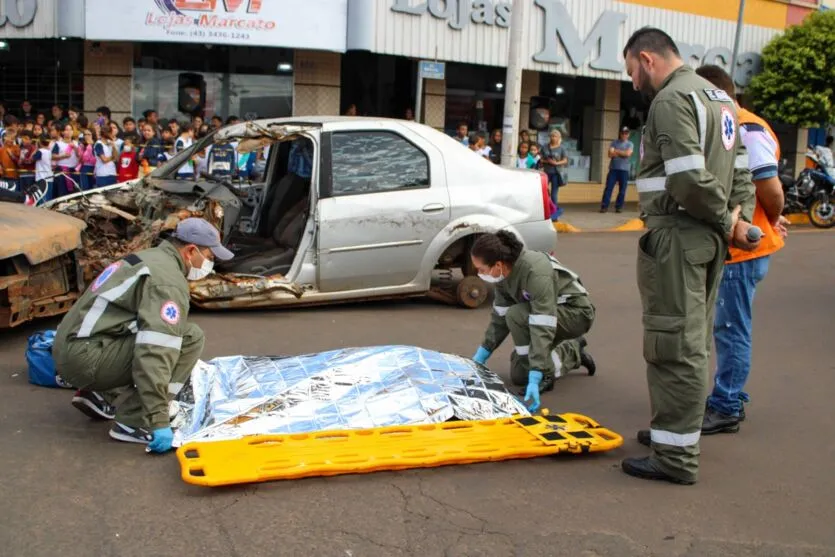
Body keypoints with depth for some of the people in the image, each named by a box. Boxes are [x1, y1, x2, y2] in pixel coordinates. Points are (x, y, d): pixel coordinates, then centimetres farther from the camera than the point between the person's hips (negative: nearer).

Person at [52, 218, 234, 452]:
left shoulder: (150, 258, 17)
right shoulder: (169, 281, -14)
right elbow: (155, 354, -25)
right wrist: (158, 421, -26)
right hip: (87, 357, -10)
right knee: (190, 336, -14)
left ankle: (96, 394, 16)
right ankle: (133, 422, -13)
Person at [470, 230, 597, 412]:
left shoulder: (536, 272, -37)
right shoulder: (504, 273, -11)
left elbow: (543, 328, -40)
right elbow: (499, 318, 1)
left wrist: (535, 379, -44)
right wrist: (480, 357, 1)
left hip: (577, 314, -8)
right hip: (546, 310, 8)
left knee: (516, 315, -32)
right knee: (518, 376, 6)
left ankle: (544, 375, -17)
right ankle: (573, 351, 24)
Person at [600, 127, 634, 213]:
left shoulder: (630, 144, 8)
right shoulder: (614, 143, 9)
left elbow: (628, 153, -10)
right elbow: (610, 154, -4)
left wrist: (616, 151, -3)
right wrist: (622, 153, -8)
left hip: (624, 170, 0)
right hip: (613, 169, 0)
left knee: (622, 190, 1)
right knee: (608, 188, -5)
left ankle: (619, 207, 9)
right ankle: (604, 206, -4)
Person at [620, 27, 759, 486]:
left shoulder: (672, 99, -13)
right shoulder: (718, 97, 19)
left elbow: (689, 180, -22)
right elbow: (741, 172, 17)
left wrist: (727, 221, -9)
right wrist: (738, 217, 6)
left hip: (677, 235, -10)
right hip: (708, 239, 10)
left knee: (675, 344, -5)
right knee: (692, 341, 17)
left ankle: (676, 456, 0)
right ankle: (675, 430, 30)